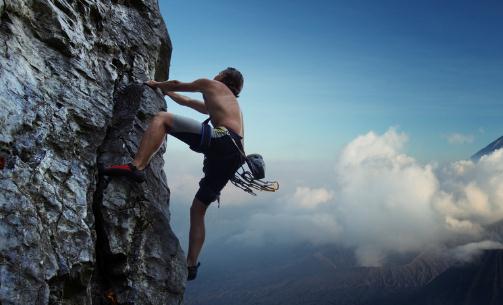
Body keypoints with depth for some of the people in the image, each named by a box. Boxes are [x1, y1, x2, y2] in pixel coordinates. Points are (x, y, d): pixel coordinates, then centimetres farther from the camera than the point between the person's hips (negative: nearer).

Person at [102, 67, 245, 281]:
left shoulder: (212, 85, 22)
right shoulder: (231, 102, 42)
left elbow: (178, 85, 33)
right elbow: (188, 102, 53)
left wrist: (156, 85, 51)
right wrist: (166, 92, 63)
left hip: (222, 139, -8)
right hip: (235, 154, 8)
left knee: (162, 118, -8)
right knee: (198, 209, 14)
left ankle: (136, 167, -28)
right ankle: (191, 265, 14)